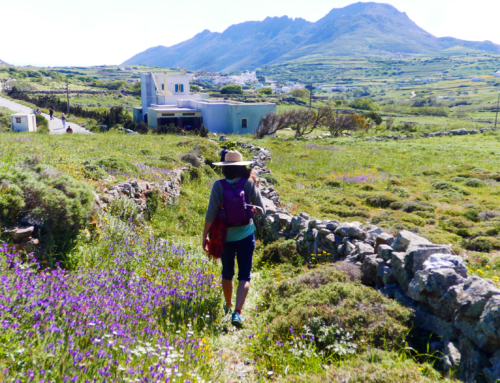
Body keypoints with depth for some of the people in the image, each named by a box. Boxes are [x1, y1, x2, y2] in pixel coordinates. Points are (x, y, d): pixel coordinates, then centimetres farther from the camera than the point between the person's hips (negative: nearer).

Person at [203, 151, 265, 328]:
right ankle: (237, 312, -11)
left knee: (227, 273, 21)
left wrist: (205, 236, -5)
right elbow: (262, 210, -3)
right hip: (245, 235, -1)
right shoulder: (250, 183, -8)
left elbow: (211, 213, -12)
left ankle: (228, 307, 40)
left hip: (225, 236, 1)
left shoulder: (219, 186, -10)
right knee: (244, 276, 5)